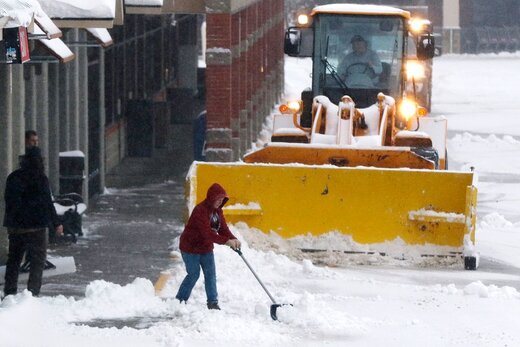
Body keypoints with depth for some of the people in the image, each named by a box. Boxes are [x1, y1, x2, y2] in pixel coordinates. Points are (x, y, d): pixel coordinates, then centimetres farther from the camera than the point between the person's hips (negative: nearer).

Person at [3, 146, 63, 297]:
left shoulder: (13, 177, 4)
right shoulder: (40, 179, -10)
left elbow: (8, 200, 10)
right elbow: (48, 203, -10)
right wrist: (56, 224, -4)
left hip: (14, 226, 5)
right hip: (35, 226, -5)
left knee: (14, 258, 15)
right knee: (38, 259, 1)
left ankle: (9, 290, 15)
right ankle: (33, 292, -7)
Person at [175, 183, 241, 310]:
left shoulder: (217, 211, 1)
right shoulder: (200, 210, -28)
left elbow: (223, 229, -3)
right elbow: (207, 233, -35)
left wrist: (233, 239, -24)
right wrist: (226, 241, -40)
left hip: (206, 247, 8)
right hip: (191, 247, -8)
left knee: (211, 274, 3)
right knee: (193, 274, -3)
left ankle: (212, 302, 7)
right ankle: (180, 300, 13)